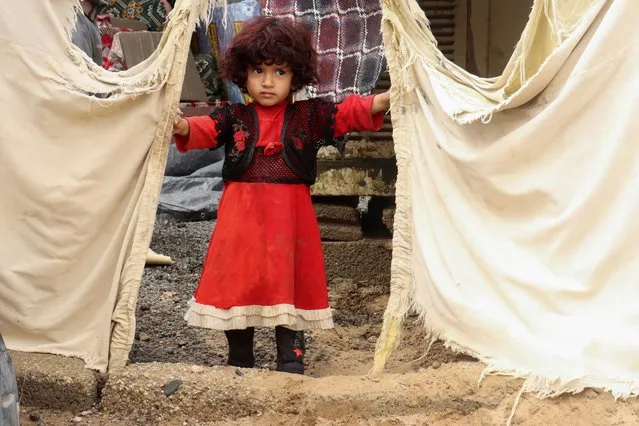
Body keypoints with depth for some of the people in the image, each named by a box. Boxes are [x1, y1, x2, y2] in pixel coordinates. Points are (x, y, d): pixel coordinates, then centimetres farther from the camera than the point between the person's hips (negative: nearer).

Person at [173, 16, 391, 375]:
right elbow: (205, 129, -11)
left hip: (290, 215, -1)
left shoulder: (310, 115, 2)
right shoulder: (234, 117, 4)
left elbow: (352, 112, -8)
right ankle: (240, 364, 25)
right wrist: (181, 127, -35)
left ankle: (292, 363, 15)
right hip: (242, 215, 1)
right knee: (237, 287, 8)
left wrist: (387, 99, -26)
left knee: (291, 286, 4)